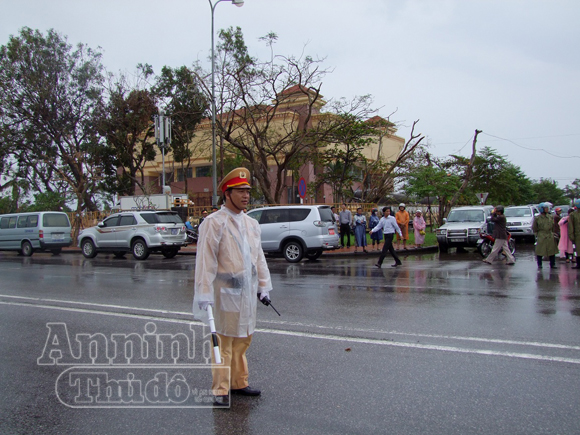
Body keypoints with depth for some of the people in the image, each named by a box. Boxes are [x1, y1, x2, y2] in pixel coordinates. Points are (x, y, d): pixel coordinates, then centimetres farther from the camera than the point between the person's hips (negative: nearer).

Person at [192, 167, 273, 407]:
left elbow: (258, 257, 18)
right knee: (223, 342, 0)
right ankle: (220, 391, 11)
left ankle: (239, 383, 28)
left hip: (247, 291, 7)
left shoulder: (251, 224, 12)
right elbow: (206, 261, -14)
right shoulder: (214, 222, -10)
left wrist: (263, 287, 15)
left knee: (243, 340, 15)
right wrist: (205, 295, -18)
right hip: (225, 292, -7)